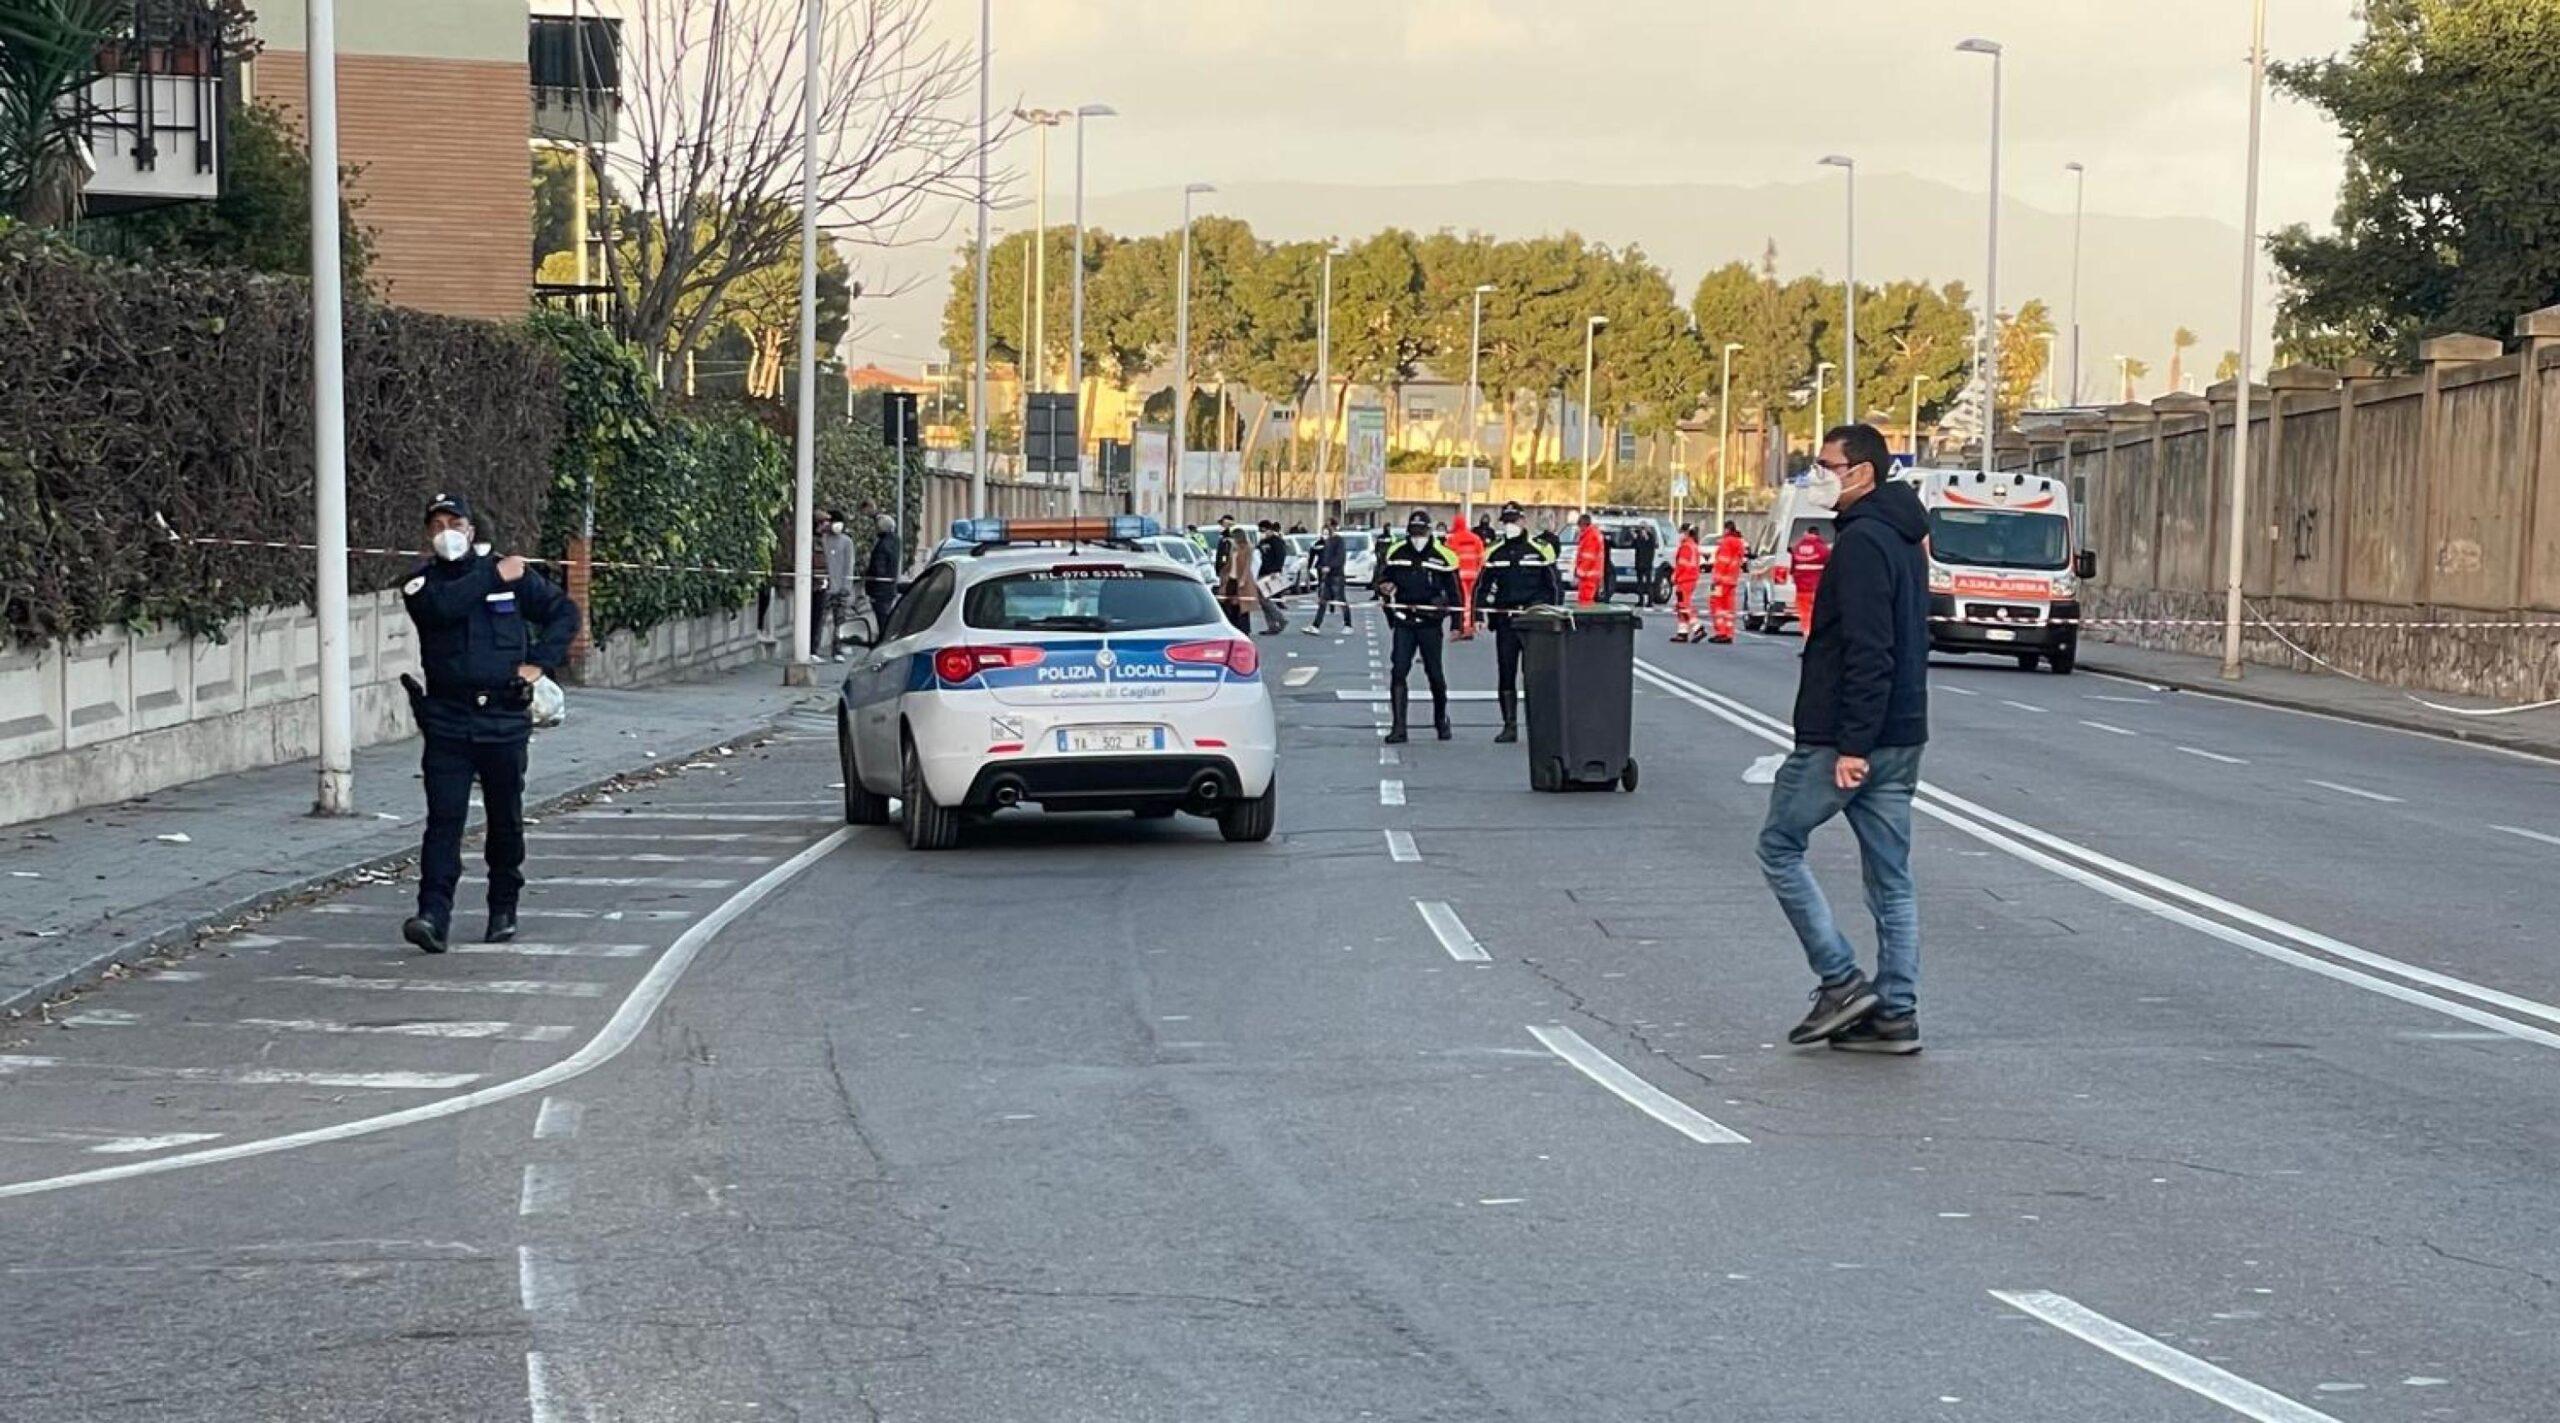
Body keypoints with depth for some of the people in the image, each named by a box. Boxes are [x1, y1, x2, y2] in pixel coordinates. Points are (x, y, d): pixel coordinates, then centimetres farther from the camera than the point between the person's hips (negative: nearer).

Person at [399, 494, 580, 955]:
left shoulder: (514, 574, 8)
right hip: (447, 721, -1)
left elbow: (564, 611, 13)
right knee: (444, 817, -11)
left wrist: (540, 661, 0)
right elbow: (441, 605, -19)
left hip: (504, 720, 1)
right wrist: (494, 577, -12)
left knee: (506, 820, 10)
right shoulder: (422, 582, 4)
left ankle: (503, 911, 24)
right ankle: (433, 915, -18)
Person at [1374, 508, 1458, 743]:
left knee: (1435, 673, 6)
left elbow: (1454, 592, 3)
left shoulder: (1444, 557, -2)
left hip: (1430, 624, -2)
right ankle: (1398, 728, -8)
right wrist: (1384, 587, -4)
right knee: (1398, 671, -8)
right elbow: (1383, 579, 20)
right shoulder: (1395, 554, 5)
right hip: (1403, 624, 2)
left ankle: (1441, 721, 27)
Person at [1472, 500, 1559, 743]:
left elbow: (1554, 587, 3)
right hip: (1505, 621, 3)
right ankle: (1510, 725, 6)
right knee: (1505, 674, 1)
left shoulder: (1540, 551, 1)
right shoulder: (1494, 554, 10)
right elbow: (1482, 587, 15)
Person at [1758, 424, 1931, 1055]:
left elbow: (1867, 651, -23)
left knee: (1780, 845, 4)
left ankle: (1842, 981, -1)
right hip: (1901, 736, 9)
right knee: (1891, 878, 9)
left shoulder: (1862, 541, -16)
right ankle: (1895, 1013, 9)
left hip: (1844, 739, -9)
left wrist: (1851, 744, -25)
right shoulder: (1905, 538, 16)